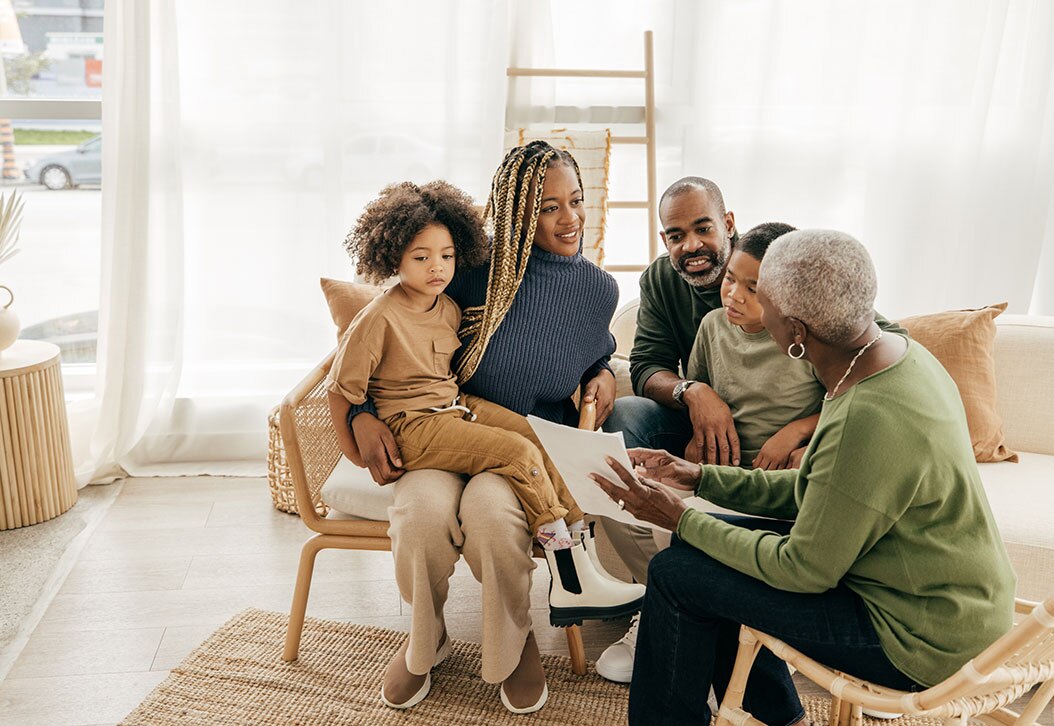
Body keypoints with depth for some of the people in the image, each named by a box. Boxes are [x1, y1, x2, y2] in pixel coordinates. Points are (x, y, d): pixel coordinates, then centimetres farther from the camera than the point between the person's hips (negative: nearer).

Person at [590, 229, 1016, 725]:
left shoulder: (870, 422, -32)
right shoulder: (894, 351, -3)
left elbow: (804, 571, -21)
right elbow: (815, 492, 6)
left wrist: (682, 520, -12)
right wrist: (699, 477, 3)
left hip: (924, 641, -9)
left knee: (678, 573, -9)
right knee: (706, 548, 12)